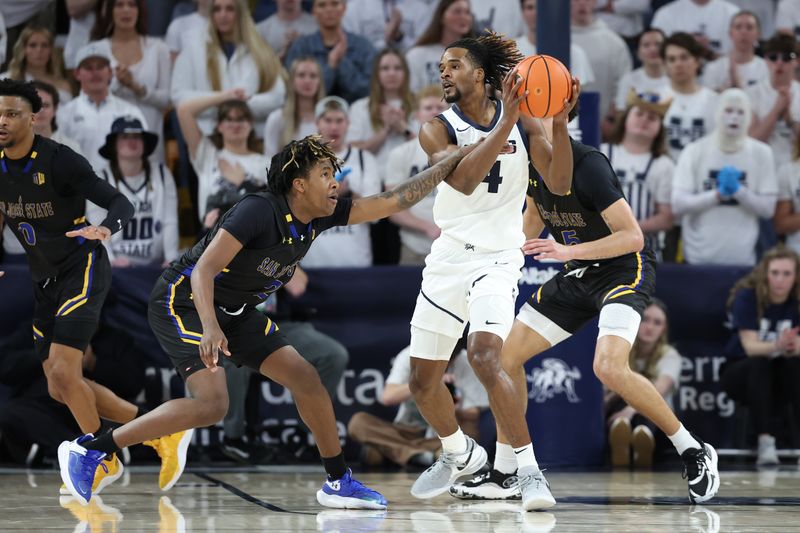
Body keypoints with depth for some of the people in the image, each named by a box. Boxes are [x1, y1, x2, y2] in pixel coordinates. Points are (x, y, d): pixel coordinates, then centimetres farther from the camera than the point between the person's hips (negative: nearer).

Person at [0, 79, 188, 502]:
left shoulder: (59, 161, -18)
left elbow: (122, 204, -20)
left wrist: (104, 228, -41)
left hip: (81, 269, -7)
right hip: (45, 282, 7)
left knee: (62, 371, -20)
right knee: (60, 389, 6)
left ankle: (102, 460, 0)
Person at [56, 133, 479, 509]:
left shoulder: (320, 217, -3)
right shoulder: (258, 211, -26)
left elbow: (394, 201, 1)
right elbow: (204, 269, -32)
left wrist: (457, 158, -1)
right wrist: (210, 328, -47)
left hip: (233, 310, 8)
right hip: (182, 302, -8)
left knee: (305, 378, 1)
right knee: (211, 404, -25)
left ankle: (338, 482, 14)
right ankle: (88, 450, -19)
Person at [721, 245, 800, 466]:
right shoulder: (747, 297, -13)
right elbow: (750, 346, -23)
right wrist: (776, 346, -45)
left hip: (778, 381, 2)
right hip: (740, 371, -2)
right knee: (760, 365, -35)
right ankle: (766, 443, -43)